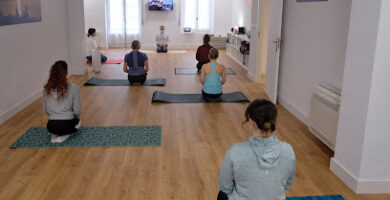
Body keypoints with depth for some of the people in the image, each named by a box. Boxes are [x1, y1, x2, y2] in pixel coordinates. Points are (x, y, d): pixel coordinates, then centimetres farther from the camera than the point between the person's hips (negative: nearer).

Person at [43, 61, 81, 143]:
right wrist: (76, 118, 16)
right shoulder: (73, 88, -12)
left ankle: (55, 135, 9)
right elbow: (77, 111, -6)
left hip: (51, 126, 4)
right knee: (77, 121, 32)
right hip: (67, 125, -4)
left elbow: (46, 111, 9)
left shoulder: (46, 89, 0)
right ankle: (64, 136, 4)